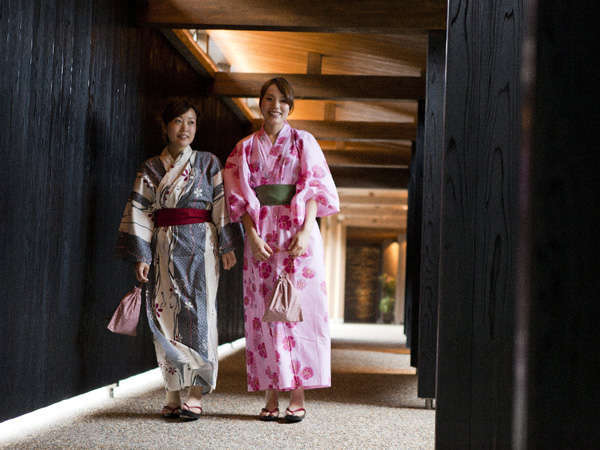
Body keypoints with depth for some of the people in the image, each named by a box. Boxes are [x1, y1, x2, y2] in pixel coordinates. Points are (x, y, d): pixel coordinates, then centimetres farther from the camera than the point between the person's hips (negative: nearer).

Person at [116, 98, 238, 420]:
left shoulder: (208, 163, 9)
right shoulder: (151, 168, 10)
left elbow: (222, 204, 3)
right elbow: (139, 211, 5)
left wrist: (227, 246, -6)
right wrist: (141, 256, -4)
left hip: (200, 245, -1)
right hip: (164, 248, 1)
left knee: (198, 312, -8)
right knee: (166, 312, -3)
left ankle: (195, 395, -8)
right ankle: (172, 393, 3)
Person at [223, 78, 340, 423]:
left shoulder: (304, 142, 8)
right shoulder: (245, 148, 12)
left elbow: (315, 191, 1)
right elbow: (241, 197, 6)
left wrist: (305, 231, -13)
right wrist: (253, 236, -8)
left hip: (298, 233, -1)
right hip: (261, 236, 2)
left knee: (299, 311, -5)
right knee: (264, 313, -1)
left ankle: (298, 397, -2)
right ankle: (271, 396, 4)